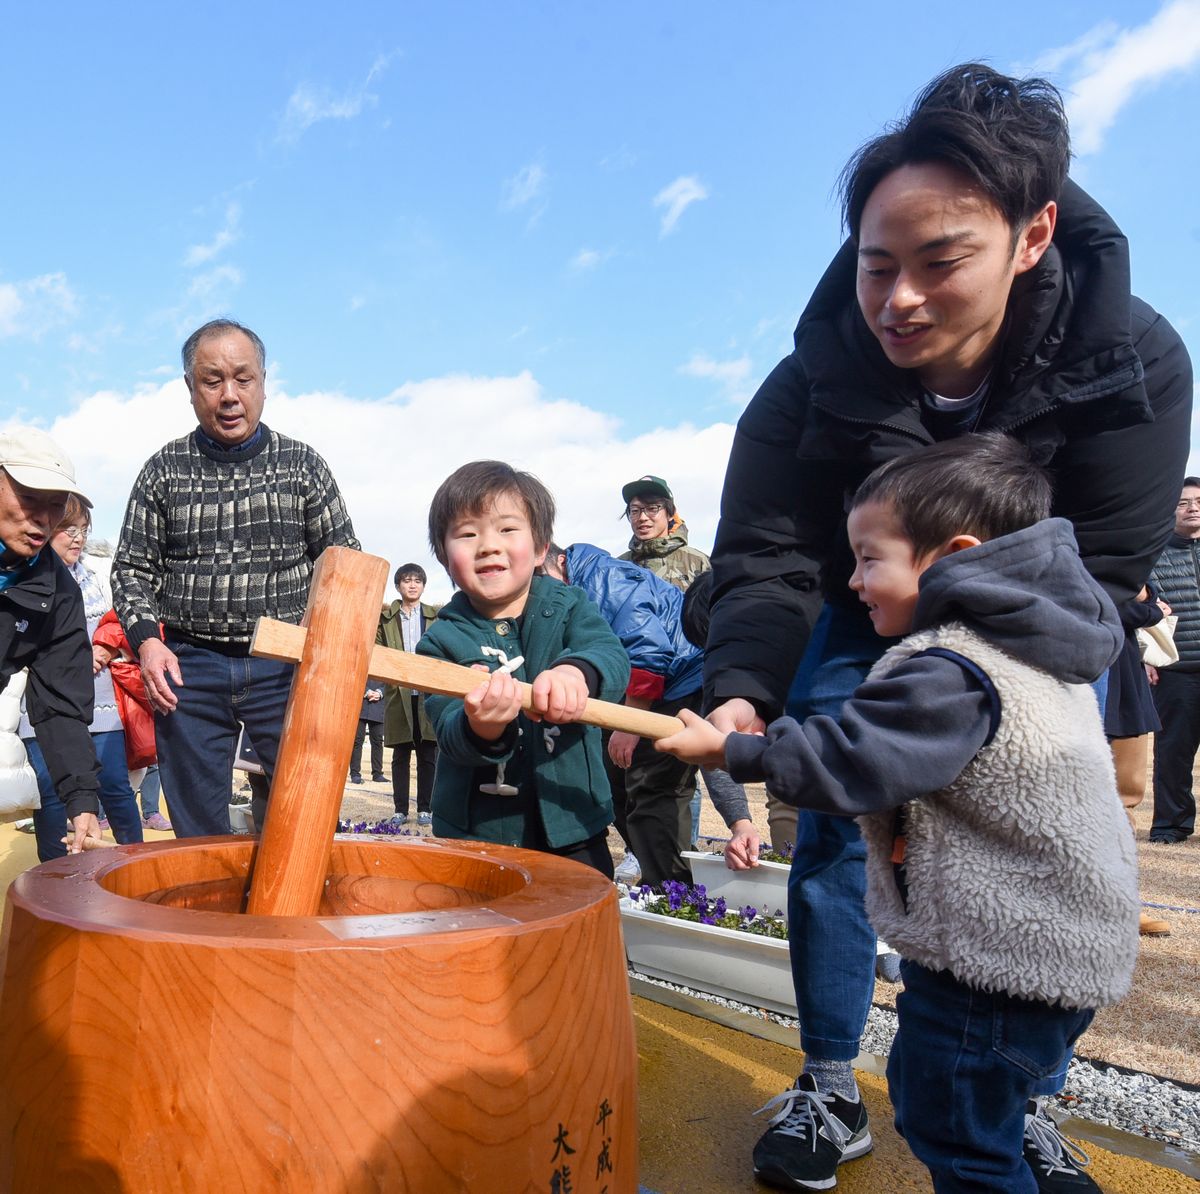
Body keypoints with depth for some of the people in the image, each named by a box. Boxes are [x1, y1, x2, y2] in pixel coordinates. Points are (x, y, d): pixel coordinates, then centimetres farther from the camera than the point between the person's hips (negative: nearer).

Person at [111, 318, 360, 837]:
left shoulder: (303, 464, 4)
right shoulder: (164, 470, 6)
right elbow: (132, 568, 10)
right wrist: (146, 639, -6)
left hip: (287, 663, -1)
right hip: (188, 666, 1)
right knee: (197, 829, 10)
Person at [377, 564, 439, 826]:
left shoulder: (436, 617, 9)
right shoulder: (385, 618, 9)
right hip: (399, 694, 0)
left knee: (427, 755, 2)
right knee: (400, 755, 5)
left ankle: (425, 808, 10)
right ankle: (400, 809, 11)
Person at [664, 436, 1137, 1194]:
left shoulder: (951, 674, -24)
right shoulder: (1036, 646, 8)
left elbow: (849, 761, -26)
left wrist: (730, 749, -16)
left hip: (1001, 956, -10)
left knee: (952, 1122, 5)